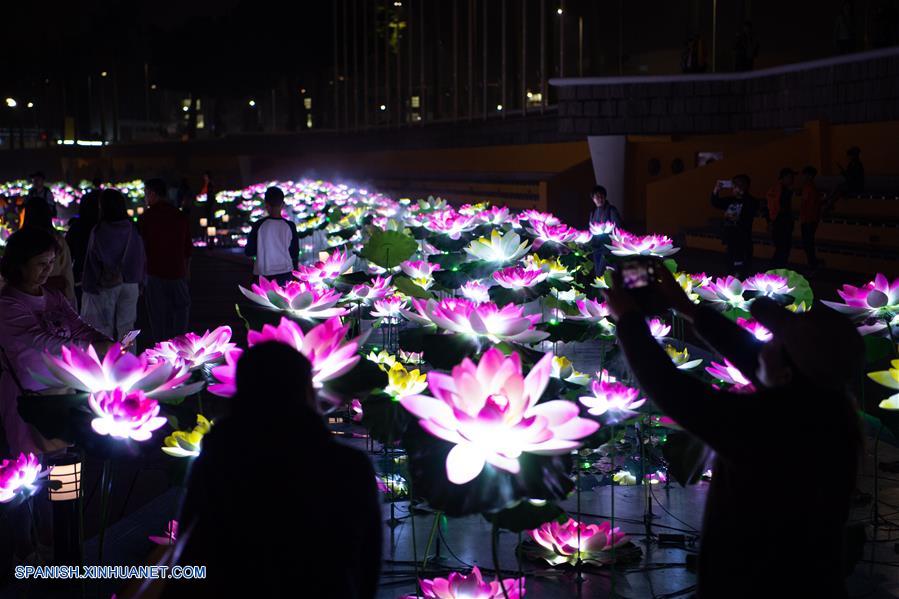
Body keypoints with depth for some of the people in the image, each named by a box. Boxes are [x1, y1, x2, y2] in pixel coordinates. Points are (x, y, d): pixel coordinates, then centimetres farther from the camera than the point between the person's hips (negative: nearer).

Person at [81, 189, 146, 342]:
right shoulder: (132, 230, -1)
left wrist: (89, 288, -1)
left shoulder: (99, 231, -12)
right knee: (126, 327, 10)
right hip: (130, 285, 4)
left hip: (106, 285, -4)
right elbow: (142, 259, 6)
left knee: (104, 328, 3)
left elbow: (93, 262, -8)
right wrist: (139, 283, 15)